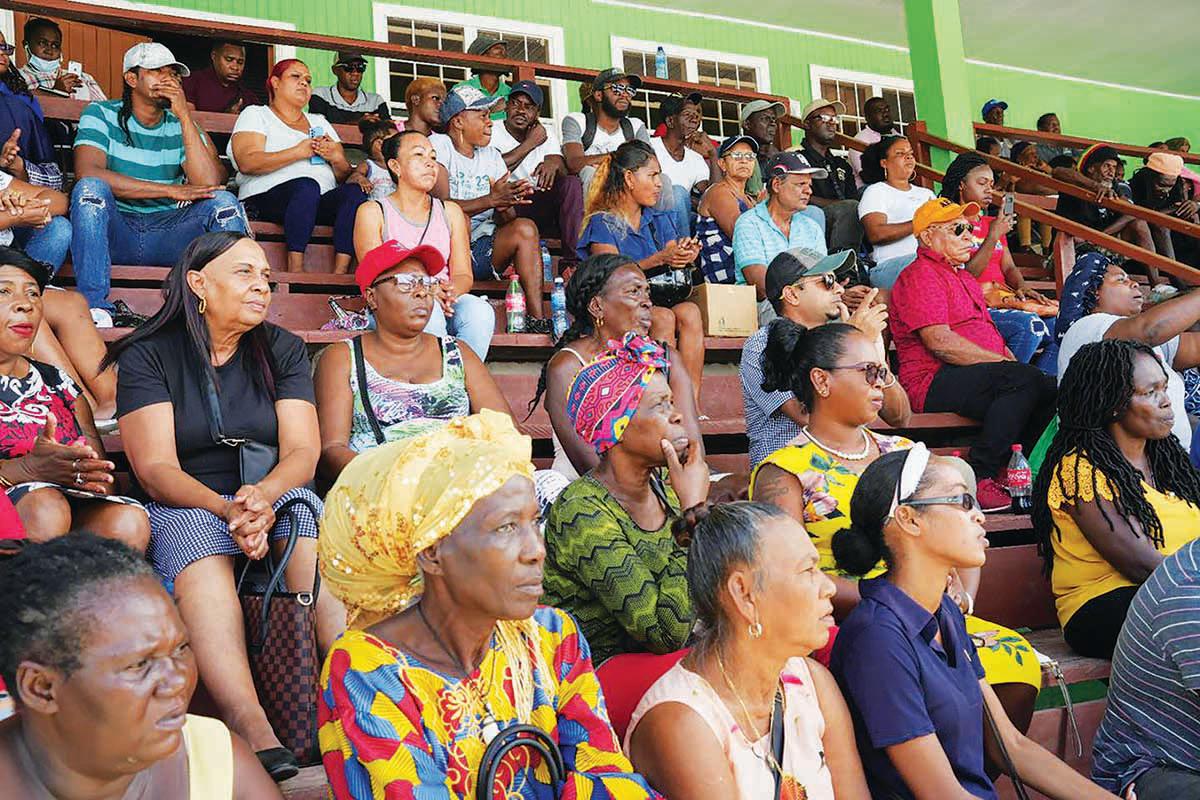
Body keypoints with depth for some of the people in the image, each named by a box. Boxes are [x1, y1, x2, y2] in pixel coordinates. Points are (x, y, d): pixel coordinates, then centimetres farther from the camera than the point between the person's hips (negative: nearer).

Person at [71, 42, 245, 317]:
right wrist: (171, 191, -17)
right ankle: (95, 308, -33)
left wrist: (184, 115, -9)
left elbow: (209, 184, -8)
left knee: (224, 201, -19)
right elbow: (87, 173, -14)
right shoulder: (102, 114, 4)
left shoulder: (182, 126, 9)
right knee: (91, 188, -29)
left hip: (167, 232, 1)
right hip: (115, 230, -1)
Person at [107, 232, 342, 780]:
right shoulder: (148, 354, 3)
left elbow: (303, 452, 0)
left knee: (310, 521, -32)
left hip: (277, 496, 2)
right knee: (200, 559, -36)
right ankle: (254, 734, -52)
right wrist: (227, 509, -26)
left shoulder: (282, 350, 11)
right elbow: (155, 469, -7)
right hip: (184, 506, -2)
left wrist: (263, 495, -24)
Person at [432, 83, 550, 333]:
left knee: (525, 228, -17)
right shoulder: (438, 145, -3)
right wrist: (491, 200, -30)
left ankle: (537, 320, -26)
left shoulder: (491, 155, 15)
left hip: (479, 250, 5)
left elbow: (504, 218, 6)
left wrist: (507, 206, -19)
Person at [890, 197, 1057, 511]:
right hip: (934, 383, -10)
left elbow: (990, 335, 29)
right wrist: (1005, 364, -14)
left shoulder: (963, 276, 28)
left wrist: (1014, 364, 8)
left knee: (1052, 388, -8)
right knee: (1027, 379, -29)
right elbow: (940, 343, -17)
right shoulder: (920, 276, -5)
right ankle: (977, 479, -25)